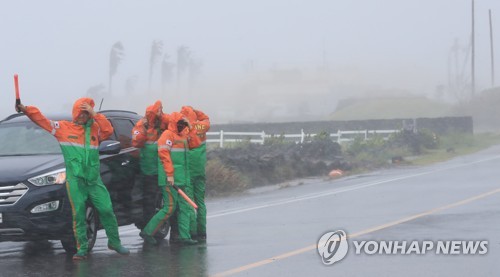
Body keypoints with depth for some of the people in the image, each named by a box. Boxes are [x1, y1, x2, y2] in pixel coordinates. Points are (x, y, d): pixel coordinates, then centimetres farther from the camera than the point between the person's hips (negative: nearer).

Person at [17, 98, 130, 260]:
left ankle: (114, 242, 17)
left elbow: (108, 131, -8)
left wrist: (94, 115, -12)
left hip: (94, 179, 2)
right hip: (75, 180, -2)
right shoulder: (63, 127, 4)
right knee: (78, 214, 0)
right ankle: (82, 248, 7)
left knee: (106, 210, 1)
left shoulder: (95, 129, 9)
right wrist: (26, 110, -14)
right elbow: (43, 121, -1)